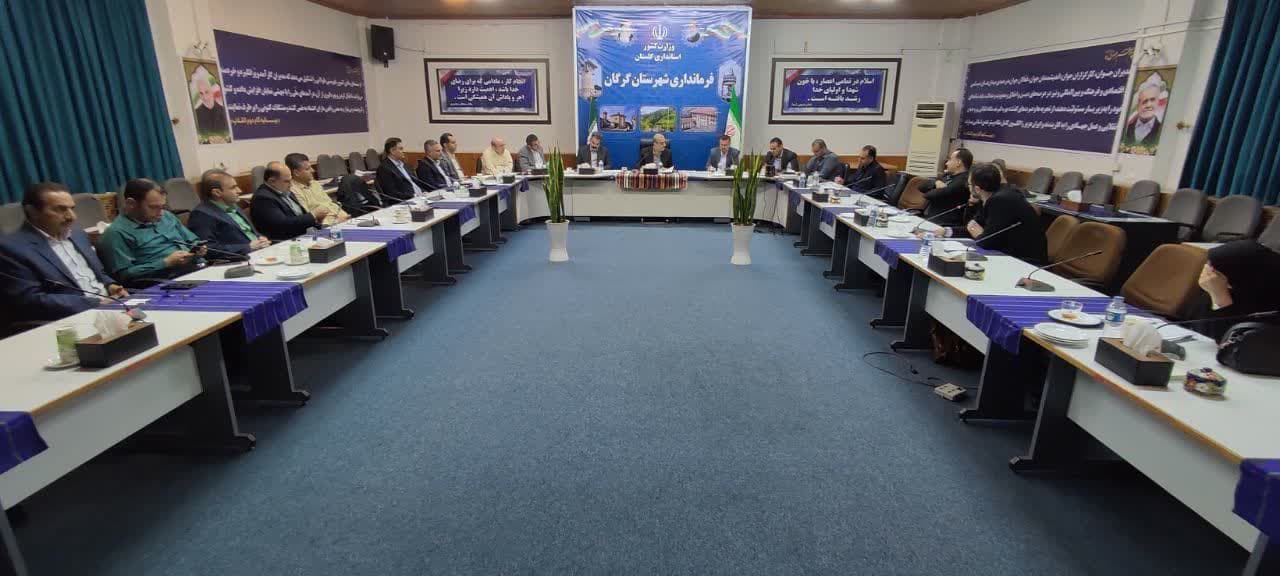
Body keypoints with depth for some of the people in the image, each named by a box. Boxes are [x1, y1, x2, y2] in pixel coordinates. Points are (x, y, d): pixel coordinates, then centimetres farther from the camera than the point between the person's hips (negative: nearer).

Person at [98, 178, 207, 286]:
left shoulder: (167, 216, 20)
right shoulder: (117, 233, -1)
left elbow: (193, 241, 28)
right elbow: (124, 275, -8)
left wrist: (198, 248, 4)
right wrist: (166, 263, -14)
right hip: (169, 281, -7)